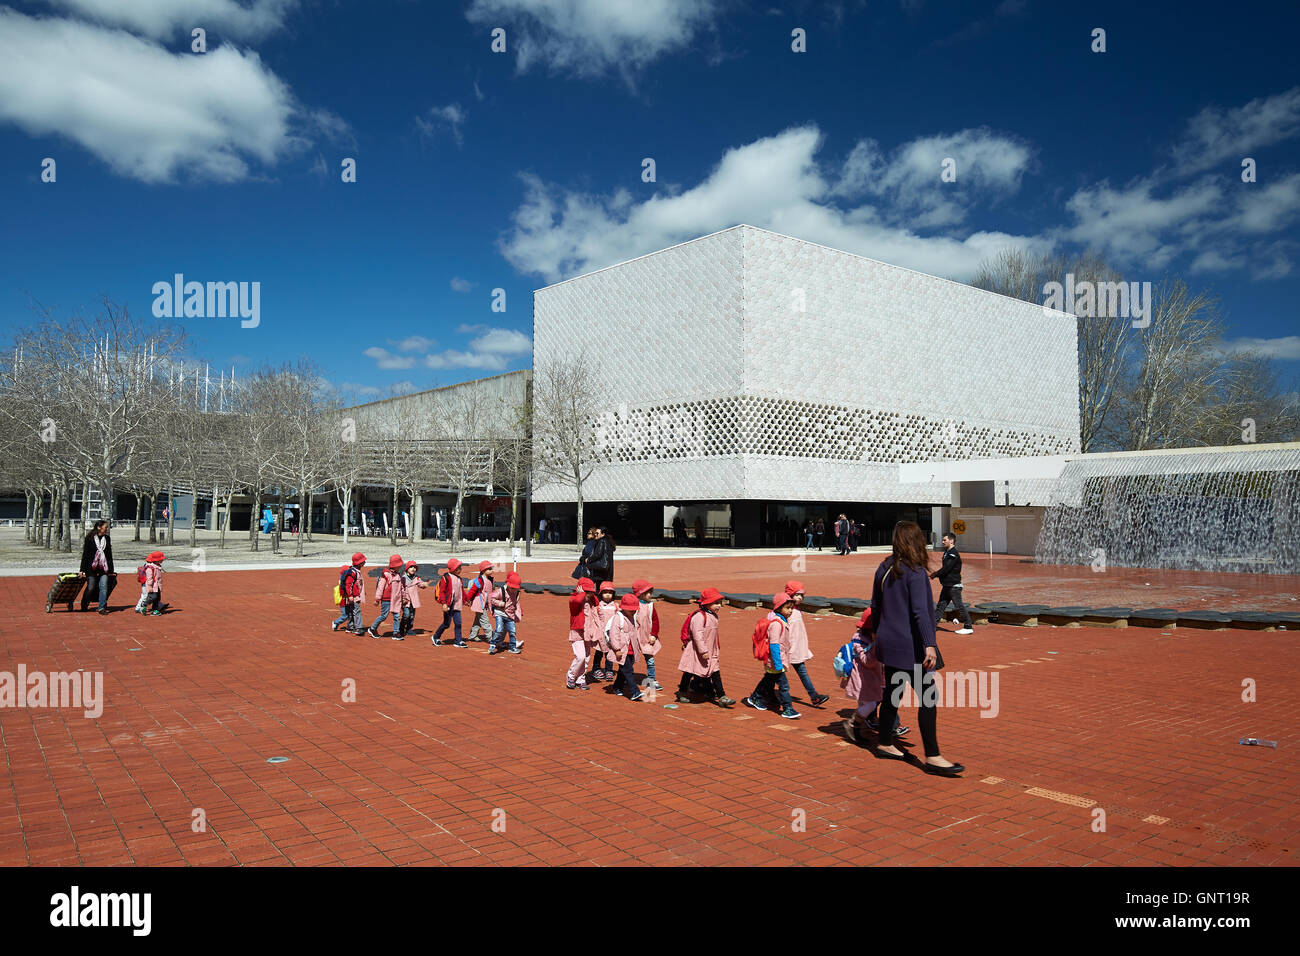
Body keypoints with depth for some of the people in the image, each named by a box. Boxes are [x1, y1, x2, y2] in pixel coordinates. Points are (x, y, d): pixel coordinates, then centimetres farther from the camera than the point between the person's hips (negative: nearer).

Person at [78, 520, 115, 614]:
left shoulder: (107, 538, 9)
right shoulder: (89, 538, -3)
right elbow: (85, 554, -2)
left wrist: (111, 570, 14)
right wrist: (82, 570, -4)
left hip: (104, 568, 3)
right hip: (92, 567, -3)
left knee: (103, 587, -5)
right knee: (91, 588, 3)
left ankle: (102, 608, -1)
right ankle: (84, 606, 24)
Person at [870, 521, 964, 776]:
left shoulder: (884, 569, 8)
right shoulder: (915, 572, -15)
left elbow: (875, 606, 16)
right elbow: (920, 611, -22)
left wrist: (877, 633, 27)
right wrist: (929, 644, -24)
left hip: (888, 642, 8)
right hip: (910, 645, -8)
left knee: (893, 693, 19)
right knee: (928, 698, -4)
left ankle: (884, 743, 28)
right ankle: (932, 757, -4)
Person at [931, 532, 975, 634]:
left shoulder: (953, 554, -18)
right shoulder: (947, 552, 13)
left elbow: (946, 569, -22)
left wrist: (935, 575, -9)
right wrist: (936, 573, 2)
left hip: (954, 585, -10)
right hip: (947, 585, 10)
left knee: (959, 606, -4)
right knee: (940, 605, 11)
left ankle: (969, 627, 4)